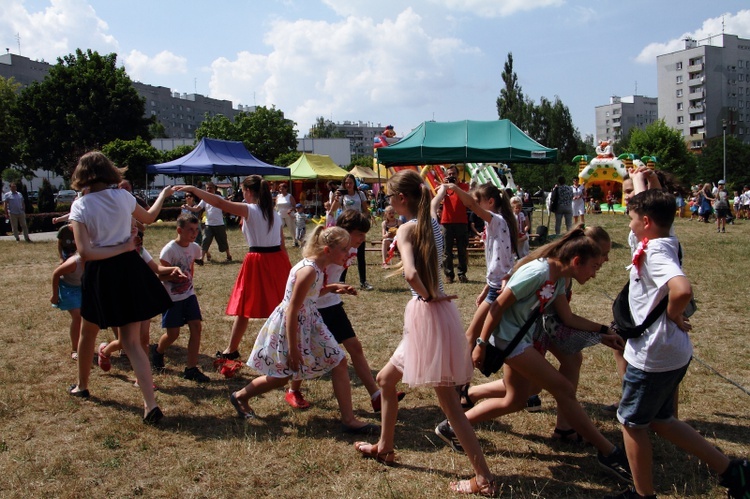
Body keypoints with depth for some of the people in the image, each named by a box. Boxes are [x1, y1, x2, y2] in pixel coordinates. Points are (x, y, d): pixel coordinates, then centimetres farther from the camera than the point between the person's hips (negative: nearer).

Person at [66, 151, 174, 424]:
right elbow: (149, 217, 20)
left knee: (87, 333, 24)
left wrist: (122, 248, -9)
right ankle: (150, 404, -9)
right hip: (130, 269, 2)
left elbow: (84, 252, -18)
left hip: (101, 276, -2)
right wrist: (163, 194, 36)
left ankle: (82, 386, 45)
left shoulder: (80, 206, -9)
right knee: (131, 341, 4)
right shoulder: (123, 196, -1)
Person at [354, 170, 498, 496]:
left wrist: (427, 296, -16)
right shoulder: (431, 224, 7)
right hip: (429, 316, 9)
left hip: (428, 314, -9)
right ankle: (384, 448, 37)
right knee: (385, 379, 20)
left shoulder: (407, 230, -16)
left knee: (449, 403, 0)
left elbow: (411, 273, -31)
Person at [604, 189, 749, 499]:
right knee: (660, 420, 22)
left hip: (653, 355, -9)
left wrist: (673, 315, -24)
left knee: (632, 422, 9)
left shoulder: (655, 251, -22)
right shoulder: (665, 243, 6)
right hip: (672, 353, 9)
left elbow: (682, 290, -42)